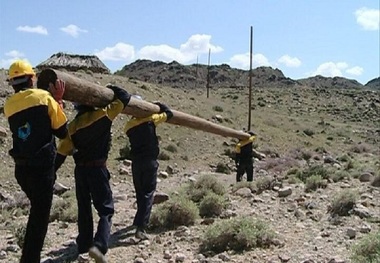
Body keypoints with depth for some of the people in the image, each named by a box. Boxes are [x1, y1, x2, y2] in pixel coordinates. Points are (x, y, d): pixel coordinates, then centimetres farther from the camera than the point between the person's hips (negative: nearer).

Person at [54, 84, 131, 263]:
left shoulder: (73, 125, 8)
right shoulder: (102, 115, -6)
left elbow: (62, 152, 6)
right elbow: (125, 98, 0)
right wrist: (112, 89, 18)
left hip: (80, 170, 5)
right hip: (97, 169, -5)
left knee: (84, 210, 15)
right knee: (106, 210, -1)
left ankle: (83, 248, 19)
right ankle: (98, 246, -19)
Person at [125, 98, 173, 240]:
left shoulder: (129, 125, 5)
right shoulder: (150, 119, -6)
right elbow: (169, 113, 0)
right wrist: (158, 105, 16)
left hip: (136, 161, 4)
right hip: (150, 161, -4)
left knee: (140, 193, 20)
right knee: (148, 194, -3)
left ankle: (139, 222, 35)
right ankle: (140, 228, -12)